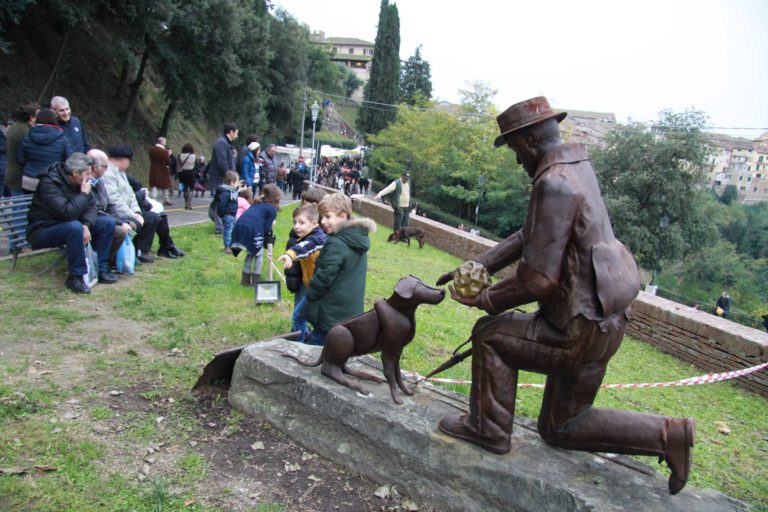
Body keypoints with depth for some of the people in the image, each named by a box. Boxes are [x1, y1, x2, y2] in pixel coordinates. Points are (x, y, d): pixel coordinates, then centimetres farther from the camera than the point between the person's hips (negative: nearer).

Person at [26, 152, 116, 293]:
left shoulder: (79, 182, 0)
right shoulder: (49, 183, -24)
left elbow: (90, 207, -3)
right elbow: (67, 212, -35)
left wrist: (86, 225, -23)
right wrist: (84, 193, -24)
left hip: (69, 226, 8)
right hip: (43, 231, -8)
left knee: (108, 222, -6)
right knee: (75, 227, -38)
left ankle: (100, 268, -2)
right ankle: (76, 277, -26)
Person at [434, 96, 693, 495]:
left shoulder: (554, 184, -24)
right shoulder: (576, 168, 8)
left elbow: (538, 278, -26)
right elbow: (529, 238, 14)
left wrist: (486, 301, -9)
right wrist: (475, 268, 8)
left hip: (582, 331, -9)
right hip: (601, 317, 10)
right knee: (560, 427, 20)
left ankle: (488, 428, 16)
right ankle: (668, 434, 19)